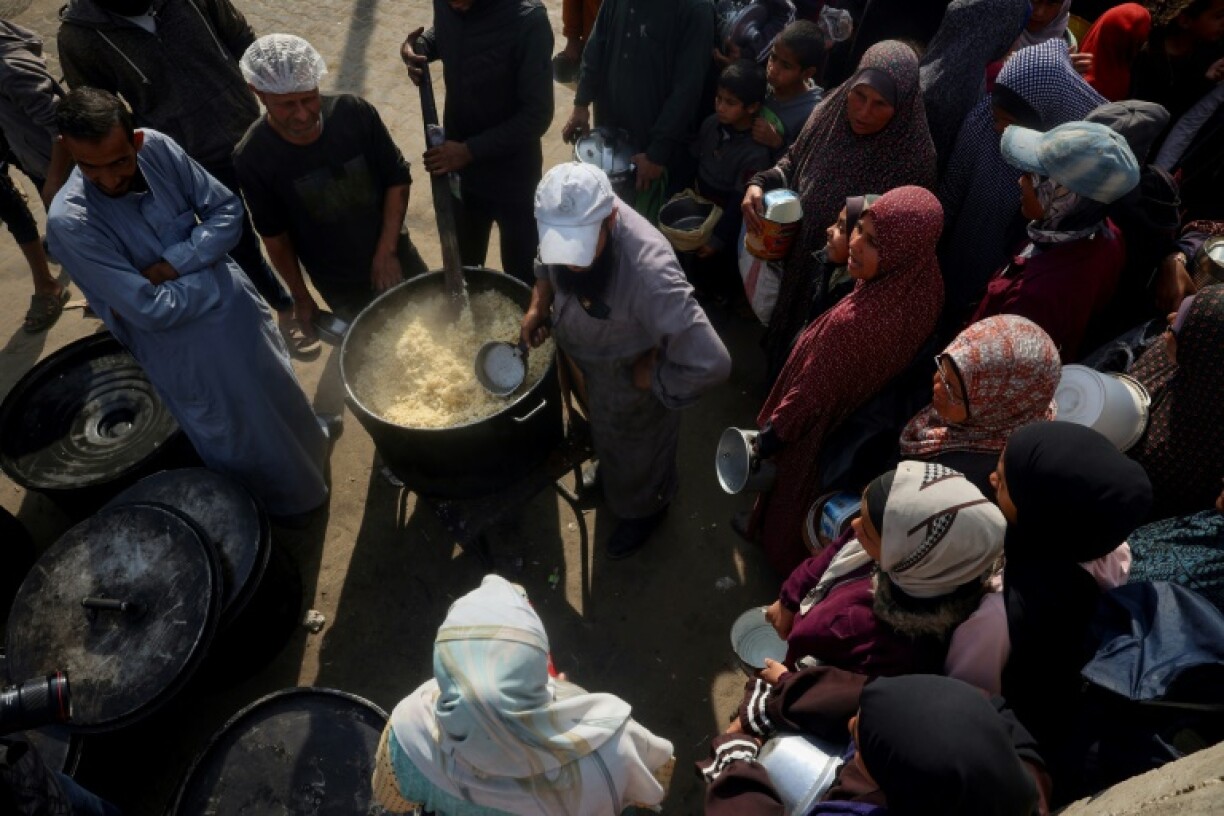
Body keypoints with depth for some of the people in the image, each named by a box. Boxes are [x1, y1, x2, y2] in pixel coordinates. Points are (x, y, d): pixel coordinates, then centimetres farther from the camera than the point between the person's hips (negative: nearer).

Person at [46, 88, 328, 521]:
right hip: (183, 348, -4)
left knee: (279, 393, 27)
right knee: (237, 442, 15)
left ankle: (308, 452, 58)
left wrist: (169, 267, -20)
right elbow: (150, 310, -26)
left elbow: (228, 210, -8)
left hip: (236, 309, 4)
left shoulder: (158, 148, -14)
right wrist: (217, 272, -15)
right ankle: (284, 505, 43)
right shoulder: (70, 221, -26)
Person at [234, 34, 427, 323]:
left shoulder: (354, 112, -20)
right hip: (339, 287, -1)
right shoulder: (253, 158, -21)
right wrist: (301, 297, 1)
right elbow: (275, 236, -8)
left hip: (394, 257, 2)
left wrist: (386, 251, -15)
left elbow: (398, 180, -9)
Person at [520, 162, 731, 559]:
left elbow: (711, 363, -44)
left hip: (631, 380, -5)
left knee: (636, 451, 25)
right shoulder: (572, 215, -25)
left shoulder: (649, 272, -46)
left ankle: (643, 509, 58)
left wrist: (649, 378, -27)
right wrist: (539, 303, -15)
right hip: (590, 367, 6)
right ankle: (609, 472, 69)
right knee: (606, 434, 35)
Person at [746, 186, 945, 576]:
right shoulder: (922, 289, -21)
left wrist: (772, 432, -11)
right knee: (828, 497, 34)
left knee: (792, 494, 26)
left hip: (823, 430, -6)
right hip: (873, 414, 6)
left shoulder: (855, 324, -44)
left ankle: (781, 552, 55)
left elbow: (811, 394, -28)